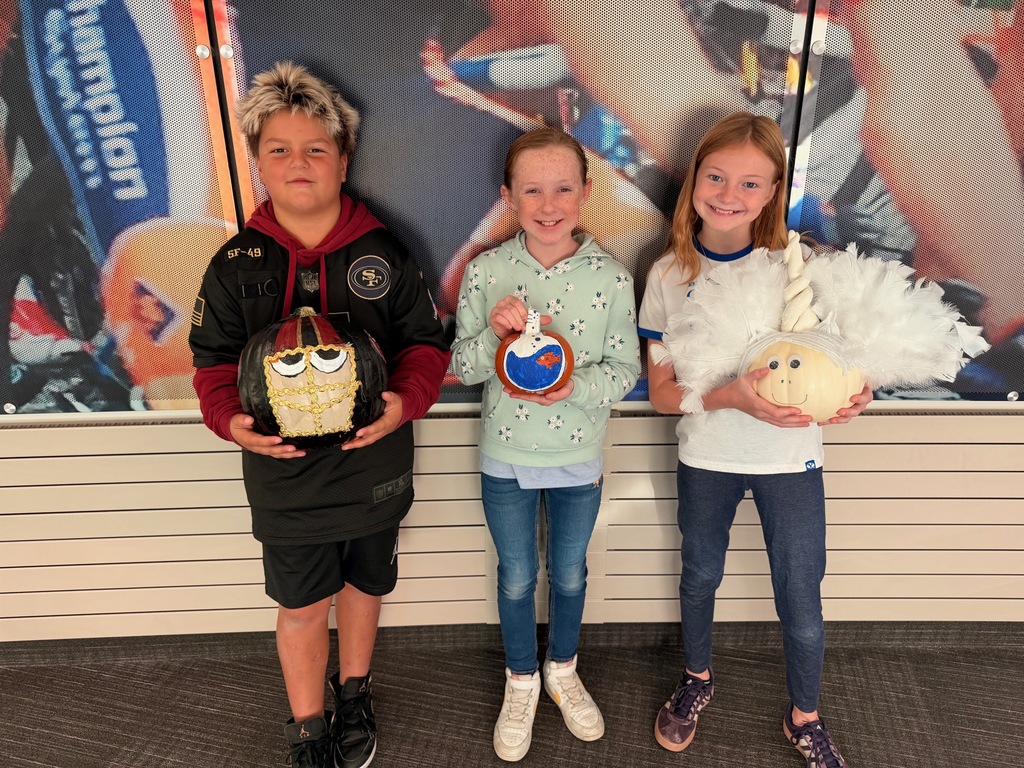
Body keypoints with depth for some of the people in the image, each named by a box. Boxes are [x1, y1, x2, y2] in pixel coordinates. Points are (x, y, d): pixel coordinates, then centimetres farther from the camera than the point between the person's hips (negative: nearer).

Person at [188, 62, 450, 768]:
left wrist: (404, 401, -21)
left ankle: (354, 693, 49)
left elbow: (426, 342, -2)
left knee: (364, 584, 21)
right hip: (284, 469, 0)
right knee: (302, 606, 13)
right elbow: (214, 360, 1)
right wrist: (232, 420, -18)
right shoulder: (236, 264, -4)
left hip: (373, 464, 1)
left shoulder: (383, 254, -5)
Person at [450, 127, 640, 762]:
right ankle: (521, 682, 43)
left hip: (578, 459, 0)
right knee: (517, 578, 17)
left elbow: (625, 368, -6)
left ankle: (563, 671, 48)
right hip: (506, 459, 0)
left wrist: (575, 387, -25)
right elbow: (461, 366, -7)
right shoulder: (486, 271, -10)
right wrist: (494, 333, -27)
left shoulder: (611, 276, -11)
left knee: (570, 573, 20)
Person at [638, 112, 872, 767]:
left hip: (791, 459, 0)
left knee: (802, 603, 8)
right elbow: (662, 393, -8)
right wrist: (732, 397, -26)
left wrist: (851, 393, -24)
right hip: (706, 457, 1)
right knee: (700, 576, 20)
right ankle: (698, 679, 49)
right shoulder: (671, 275, -8)